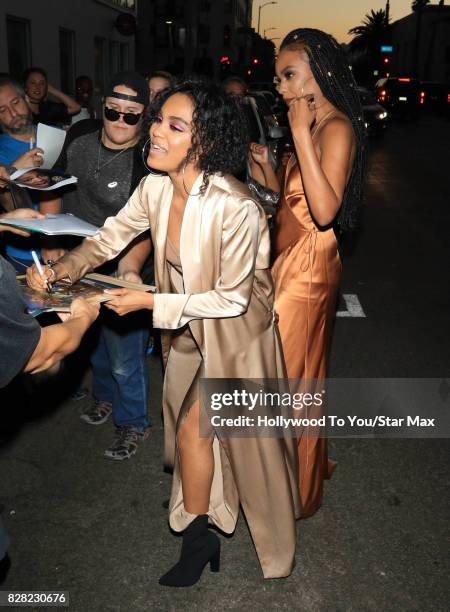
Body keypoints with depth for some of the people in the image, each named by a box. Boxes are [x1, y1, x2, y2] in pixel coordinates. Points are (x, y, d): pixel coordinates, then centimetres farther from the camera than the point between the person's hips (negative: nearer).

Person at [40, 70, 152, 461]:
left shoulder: (146, 164, -21)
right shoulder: (80, 136, -5)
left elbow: (143, 230, -26)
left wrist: (130, 269, -46)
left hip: (120, 272, -5)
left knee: (124, 356, 3)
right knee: (93, 339, 25)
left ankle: (133, 423, 29)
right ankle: (105, 395, 53)